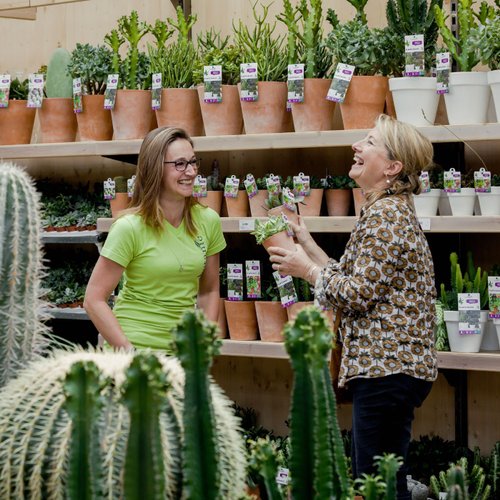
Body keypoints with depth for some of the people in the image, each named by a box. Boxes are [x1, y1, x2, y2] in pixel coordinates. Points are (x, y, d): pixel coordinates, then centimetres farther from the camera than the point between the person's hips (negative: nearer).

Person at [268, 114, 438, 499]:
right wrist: (308, 246, 17)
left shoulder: (385, 216, -14)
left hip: (385, 367, -11)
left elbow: (358, 294, -17)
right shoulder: (392, 209, 18)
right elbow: (357, 280, 18)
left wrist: (307, 269, -4)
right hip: (390, 366, 11)